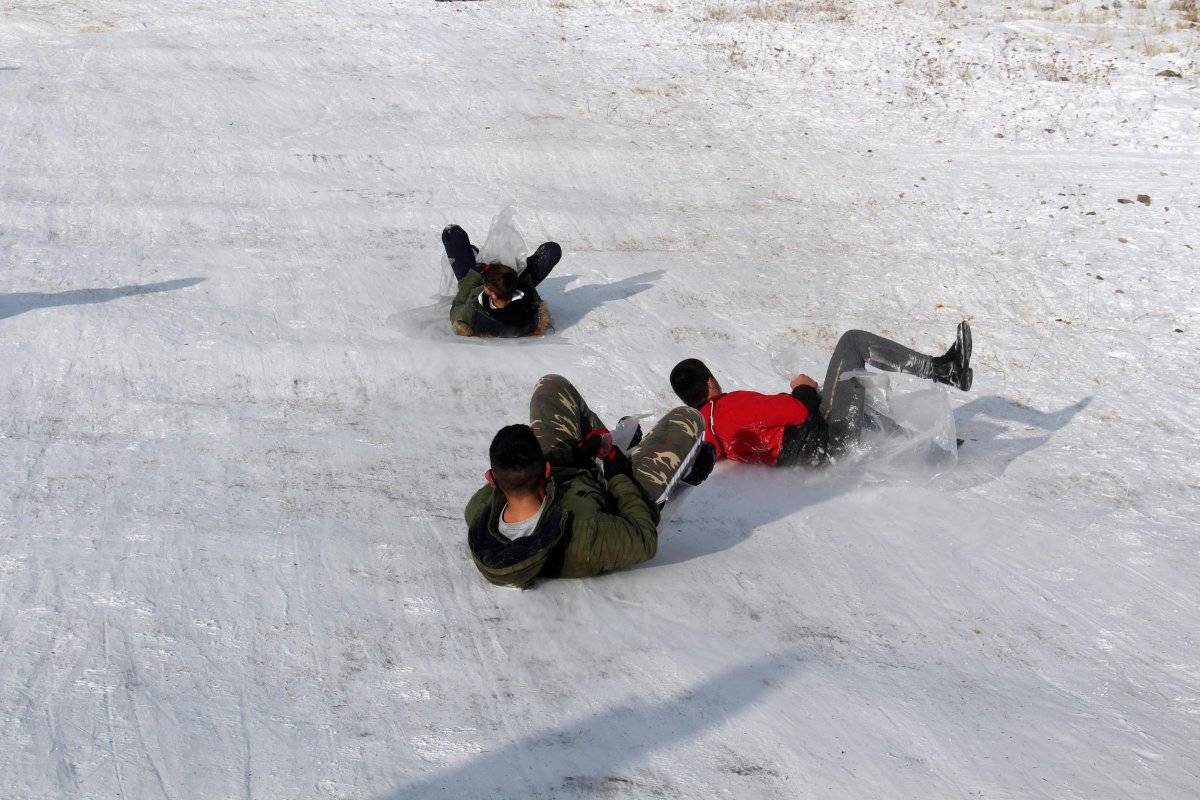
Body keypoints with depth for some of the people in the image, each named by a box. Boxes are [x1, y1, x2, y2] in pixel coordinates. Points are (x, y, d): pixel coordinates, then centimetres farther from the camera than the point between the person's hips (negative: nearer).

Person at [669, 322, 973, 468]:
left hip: (817, 452, 9)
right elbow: (798, 411, -20)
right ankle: (941, 369, 4)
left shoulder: (699, 427, 3)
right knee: (853, 341, -1)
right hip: (830, 437, -8)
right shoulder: (734, 405, -23)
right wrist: (804, 388, 1)